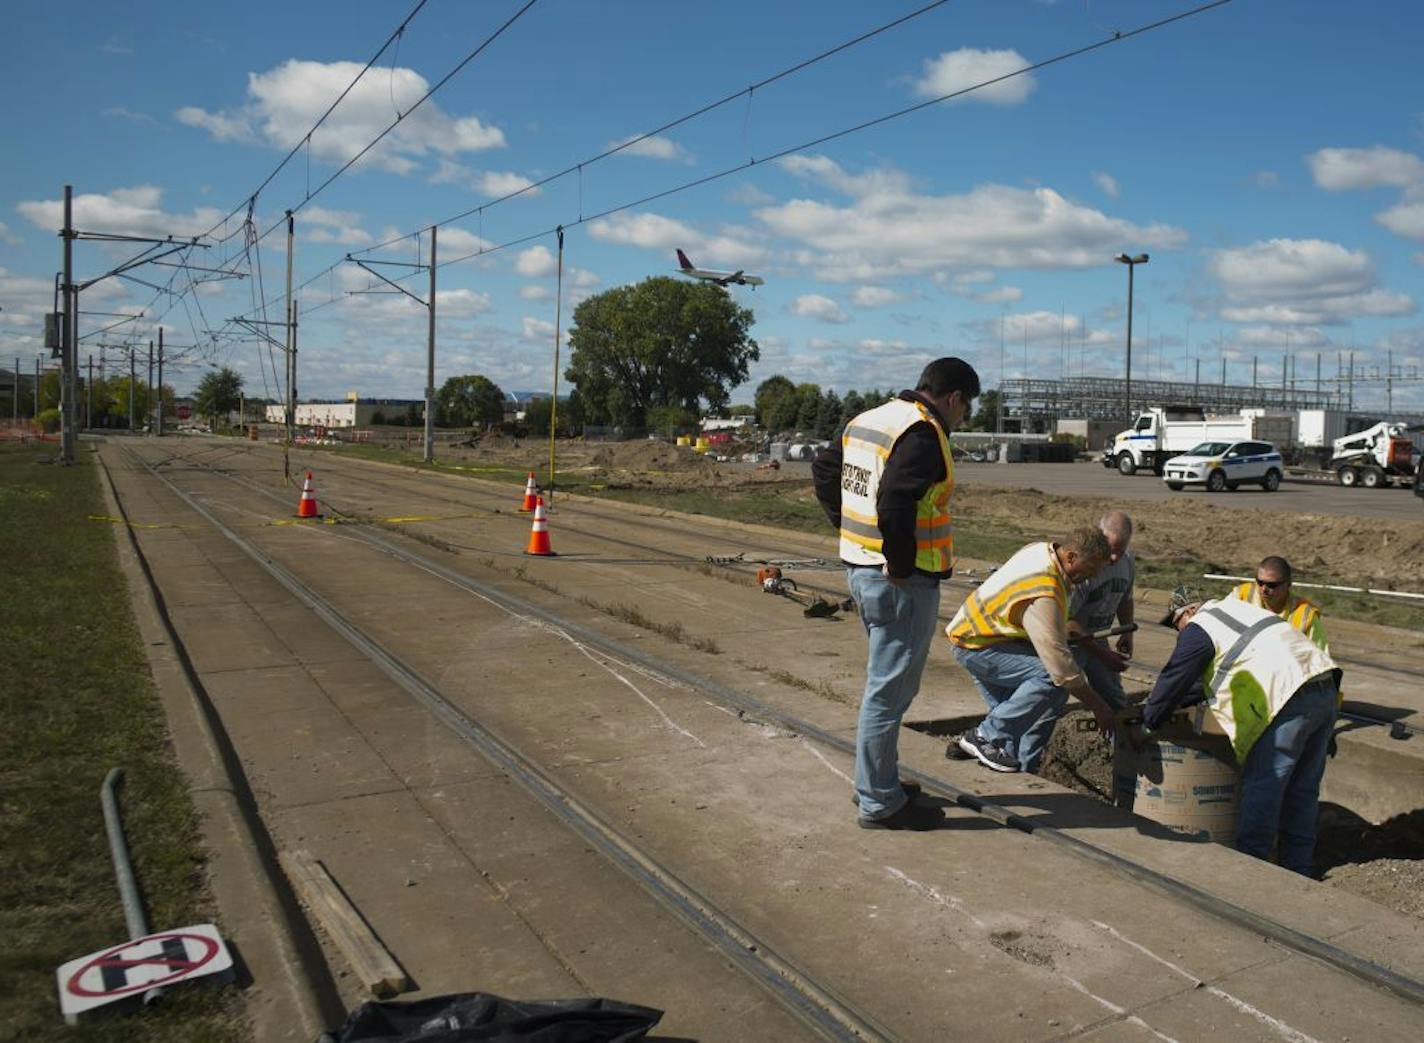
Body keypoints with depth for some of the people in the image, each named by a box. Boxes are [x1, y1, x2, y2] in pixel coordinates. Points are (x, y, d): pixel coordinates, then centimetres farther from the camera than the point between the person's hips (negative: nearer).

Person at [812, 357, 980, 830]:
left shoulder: (868, 420, 12)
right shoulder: (922, 434, -17)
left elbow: (823, 469, 19)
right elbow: (894, 504, -31)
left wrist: (851, 530, 16)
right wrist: (902, 566, -19)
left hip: (861, 567, 10)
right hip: (901, 580, -10)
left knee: (884, 683, 22)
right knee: (889, 691, 0)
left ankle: (877, 781, 34)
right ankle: (880, 803, 12)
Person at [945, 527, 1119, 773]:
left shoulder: (1043, 550, -3)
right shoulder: (1043, 596, -31)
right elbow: (1059, 662, -28)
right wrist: (1097, 706, -19)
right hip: (975, 645, -11)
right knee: (1051, 679, -25)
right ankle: (985, 736, -15)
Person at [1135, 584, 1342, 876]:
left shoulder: (1198, 629, -1)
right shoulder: (1235, 608, 26)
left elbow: (1173, 680, 0)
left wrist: (1145, 727, 10)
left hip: (1292, 701, -9)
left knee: (1261, 785, -2)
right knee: (1303, 786, 15)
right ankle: (1299, 867, 22)